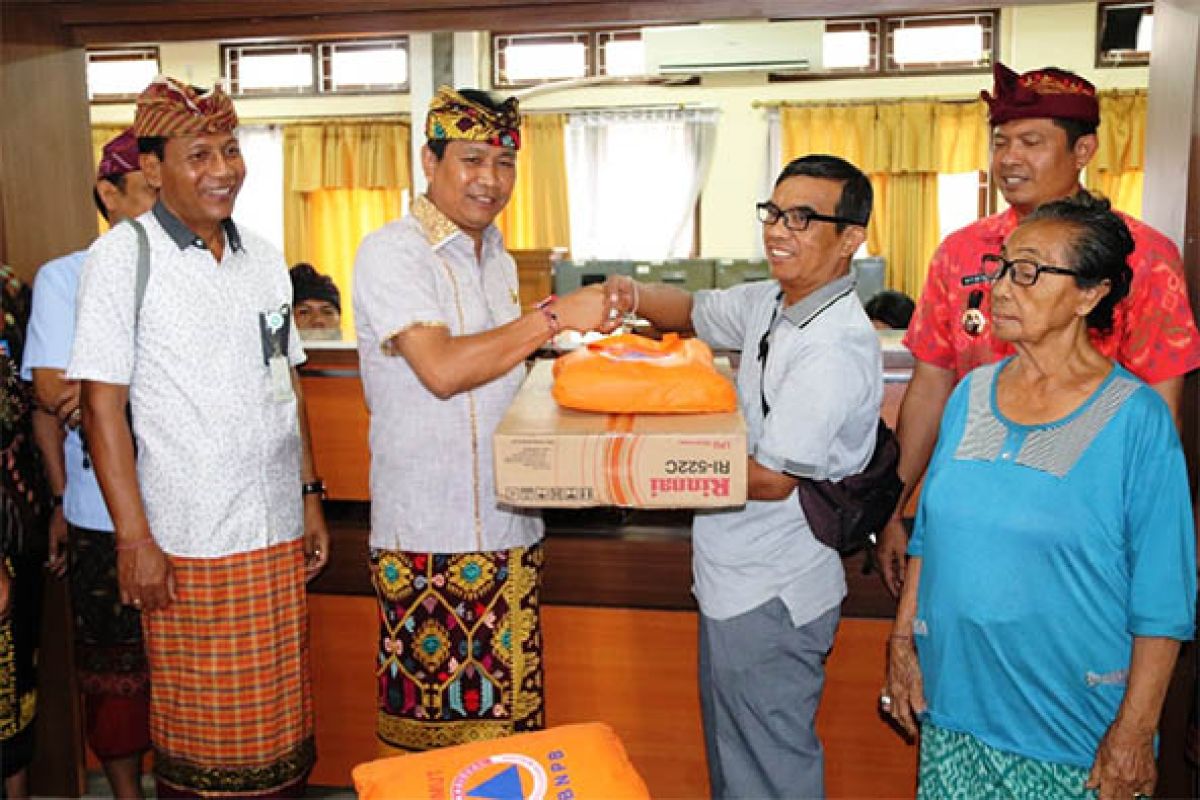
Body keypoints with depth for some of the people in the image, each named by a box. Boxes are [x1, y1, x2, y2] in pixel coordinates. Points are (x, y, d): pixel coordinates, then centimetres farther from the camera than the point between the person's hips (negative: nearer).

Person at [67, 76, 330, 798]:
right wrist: (134, 537, -12)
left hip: (278, 534, 5)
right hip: (188, 546, -5)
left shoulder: (263, 257, 10)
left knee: (281, 721, 12)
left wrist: (310, 495, 13)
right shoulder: (122, 257, -6)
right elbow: (103, 405, -9)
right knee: (199, 735, 8)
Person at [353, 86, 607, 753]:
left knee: (507, 714, 12)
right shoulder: (391, 253, -8)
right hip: (428, 538, -6)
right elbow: (442, 370, -21)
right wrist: (555, 316, -18)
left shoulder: (500, 261, 15)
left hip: (510, 526, 7)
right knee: (433, 735, 3)